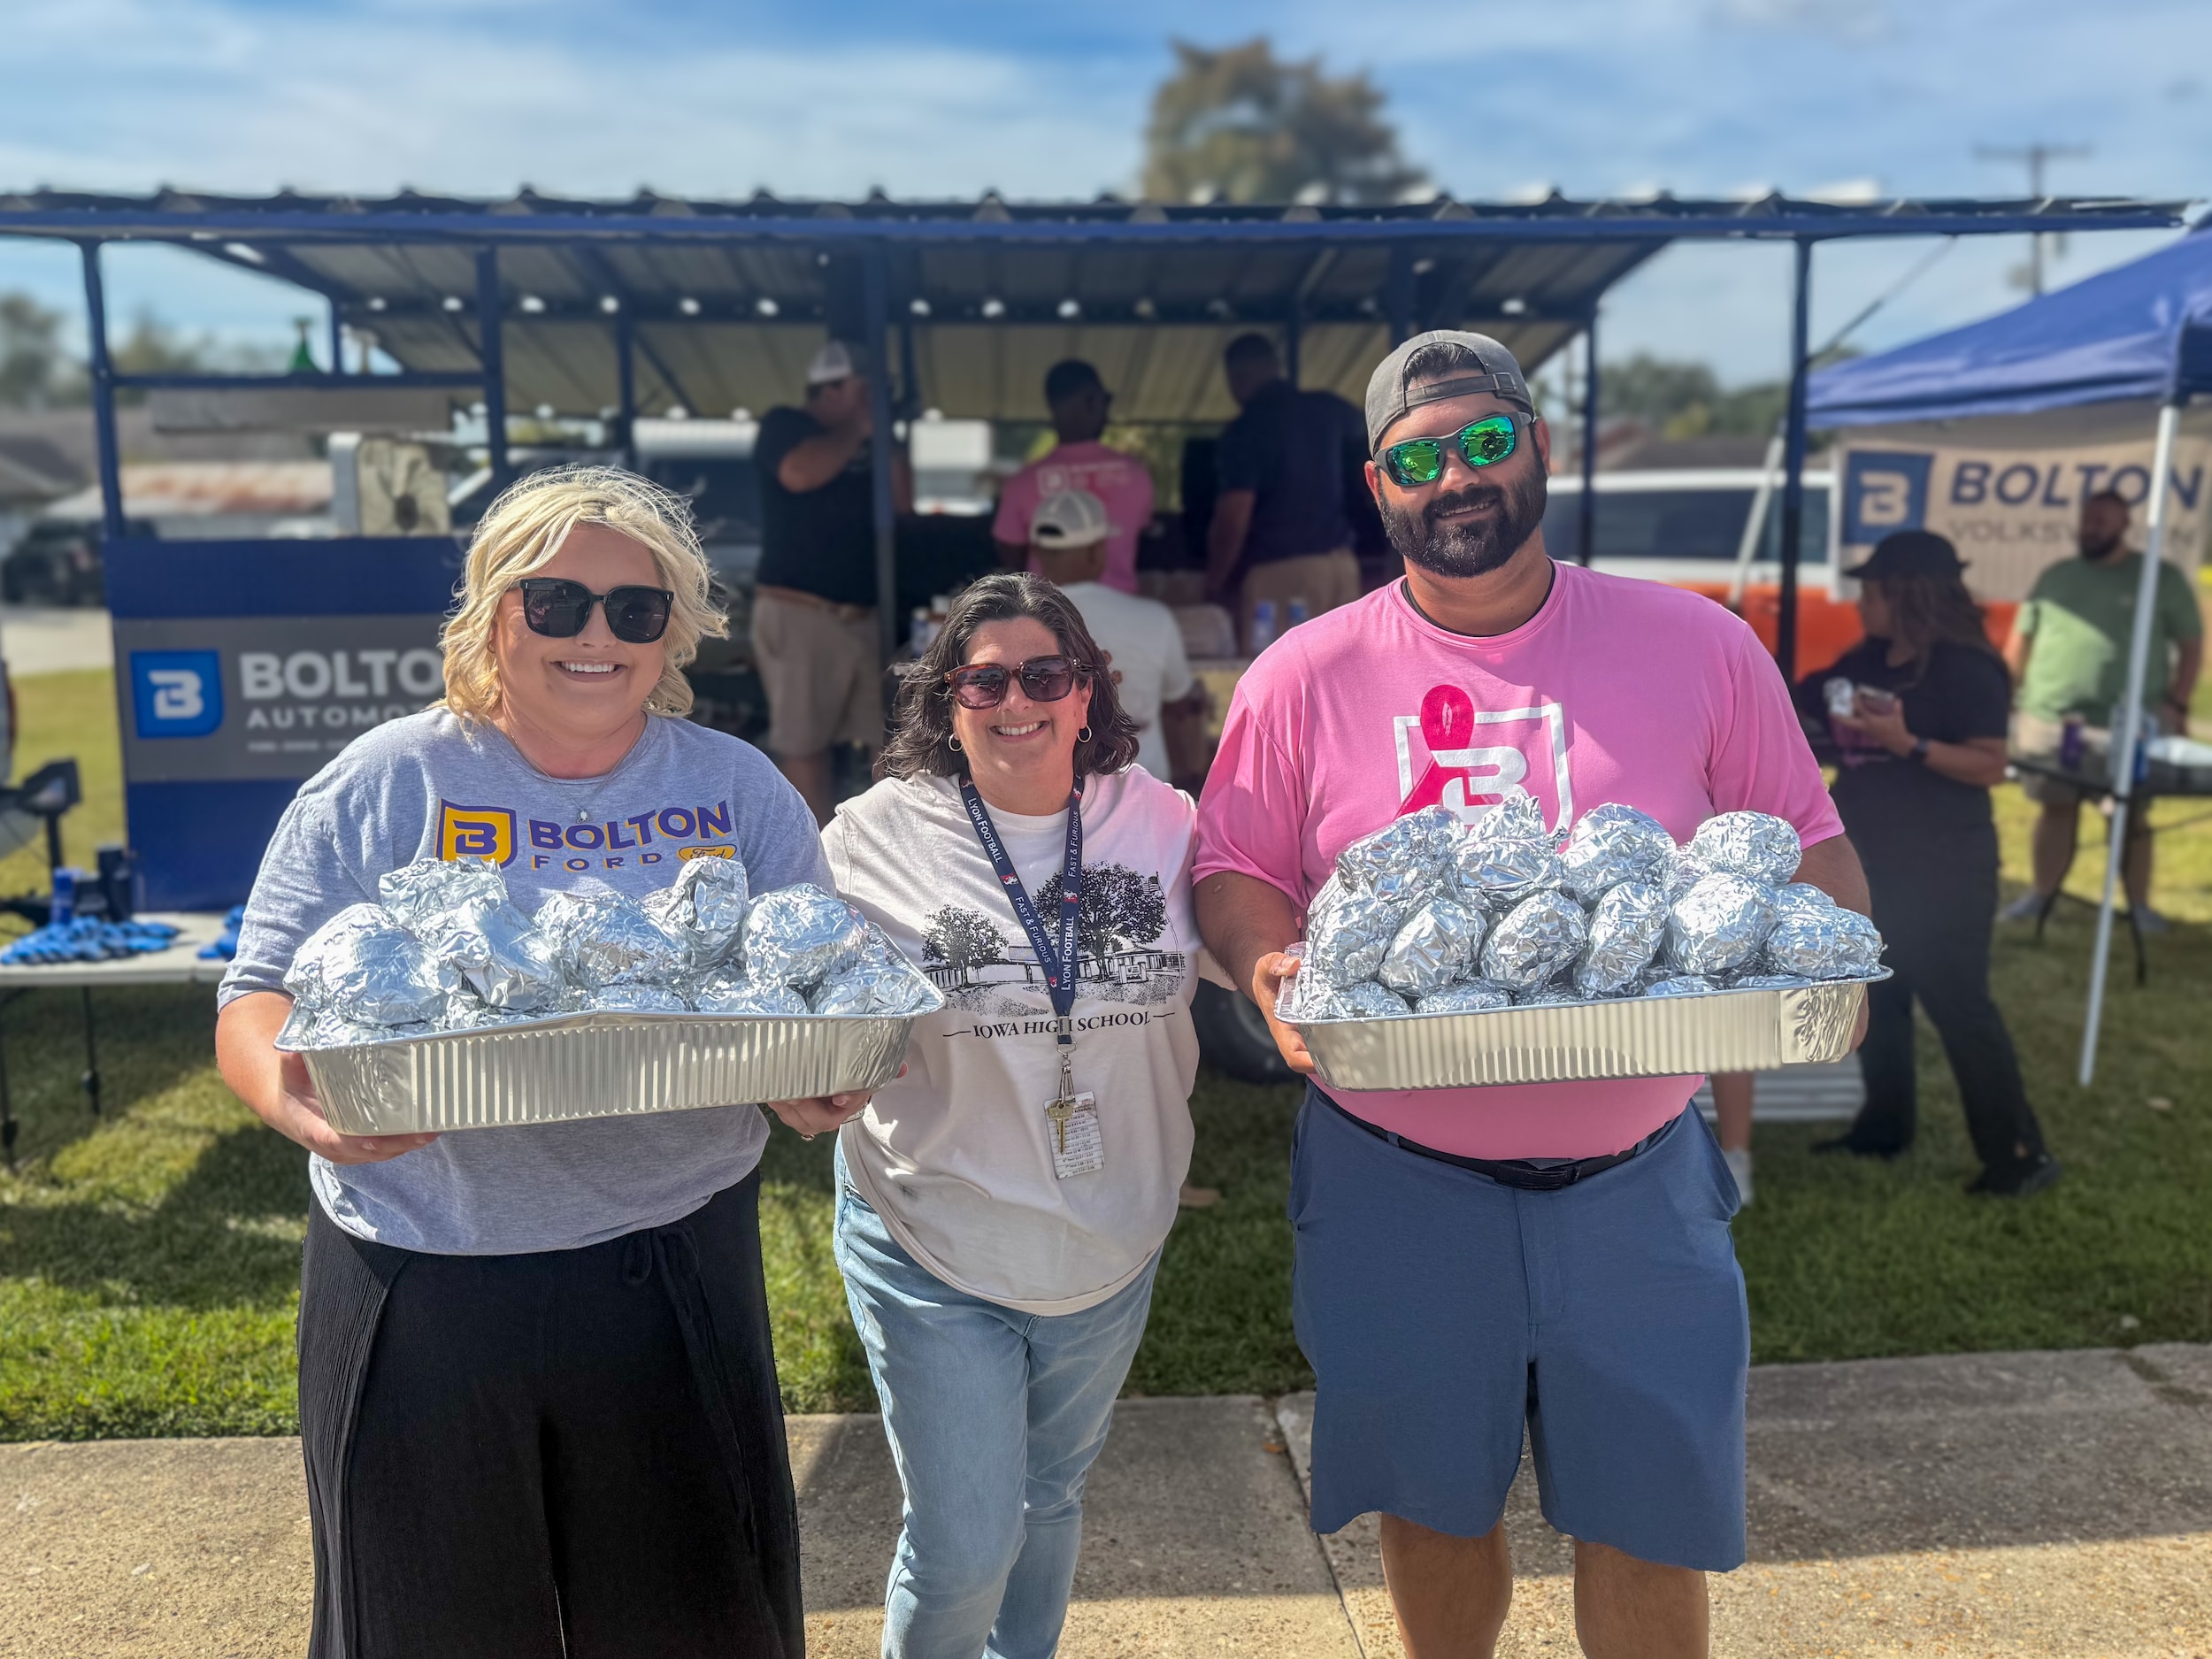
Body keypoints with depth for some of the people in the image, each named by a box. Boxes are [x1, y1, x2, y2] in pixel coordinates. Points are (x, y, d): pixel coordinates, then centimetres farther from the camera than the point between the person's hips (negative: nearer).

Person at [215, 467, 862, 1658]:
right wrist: (296, 1100, -24)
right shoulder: (382, 785, -1)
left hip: (673, 1275, 1)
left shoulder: (740, 792, 3)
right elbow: (257, 1000, -2)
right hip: (419, 1289, 0)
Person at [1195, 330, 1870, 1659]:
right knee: (1436, 1504, 19)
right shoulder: (1305, 676, -4)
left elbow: (1812, 848, 4)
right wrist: (1274, 972, -18)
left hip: (1636, 1179, 0)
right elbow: (1234, 868, 3)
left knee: (1651, 1523, 12)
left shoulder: (1698, 646, -3)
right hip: (1395, 1182, 0)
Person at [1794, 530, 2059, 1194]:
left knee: (1958, 1005, -6)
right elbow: (1795, 705, 17)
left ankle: (2019, 1153, 3)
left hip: (1942, 873, -8)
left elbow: (1991, 767, -20)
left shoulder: (1966, 670, -15)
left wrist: (1905, 742, -29)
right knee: (1876, 999, 15)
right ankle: (1883, 1127, 29)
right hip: (1873, 864, 9)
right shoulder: (1865, 661, 8)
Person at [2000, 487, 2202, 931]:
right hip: (2049, 719, 2)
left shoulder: (2162, 578, 5)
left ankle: (2139, 904, 12)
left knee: (2130, 814, 3)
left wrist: (2177, 705, -4)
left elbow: (2191, 646, 6)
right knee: (2056, 808, 8)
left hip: (2130, 725, -2)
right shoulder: (2055, 576, 13)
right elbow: (2020, 641, 15)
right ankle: (2041, 894, 18)